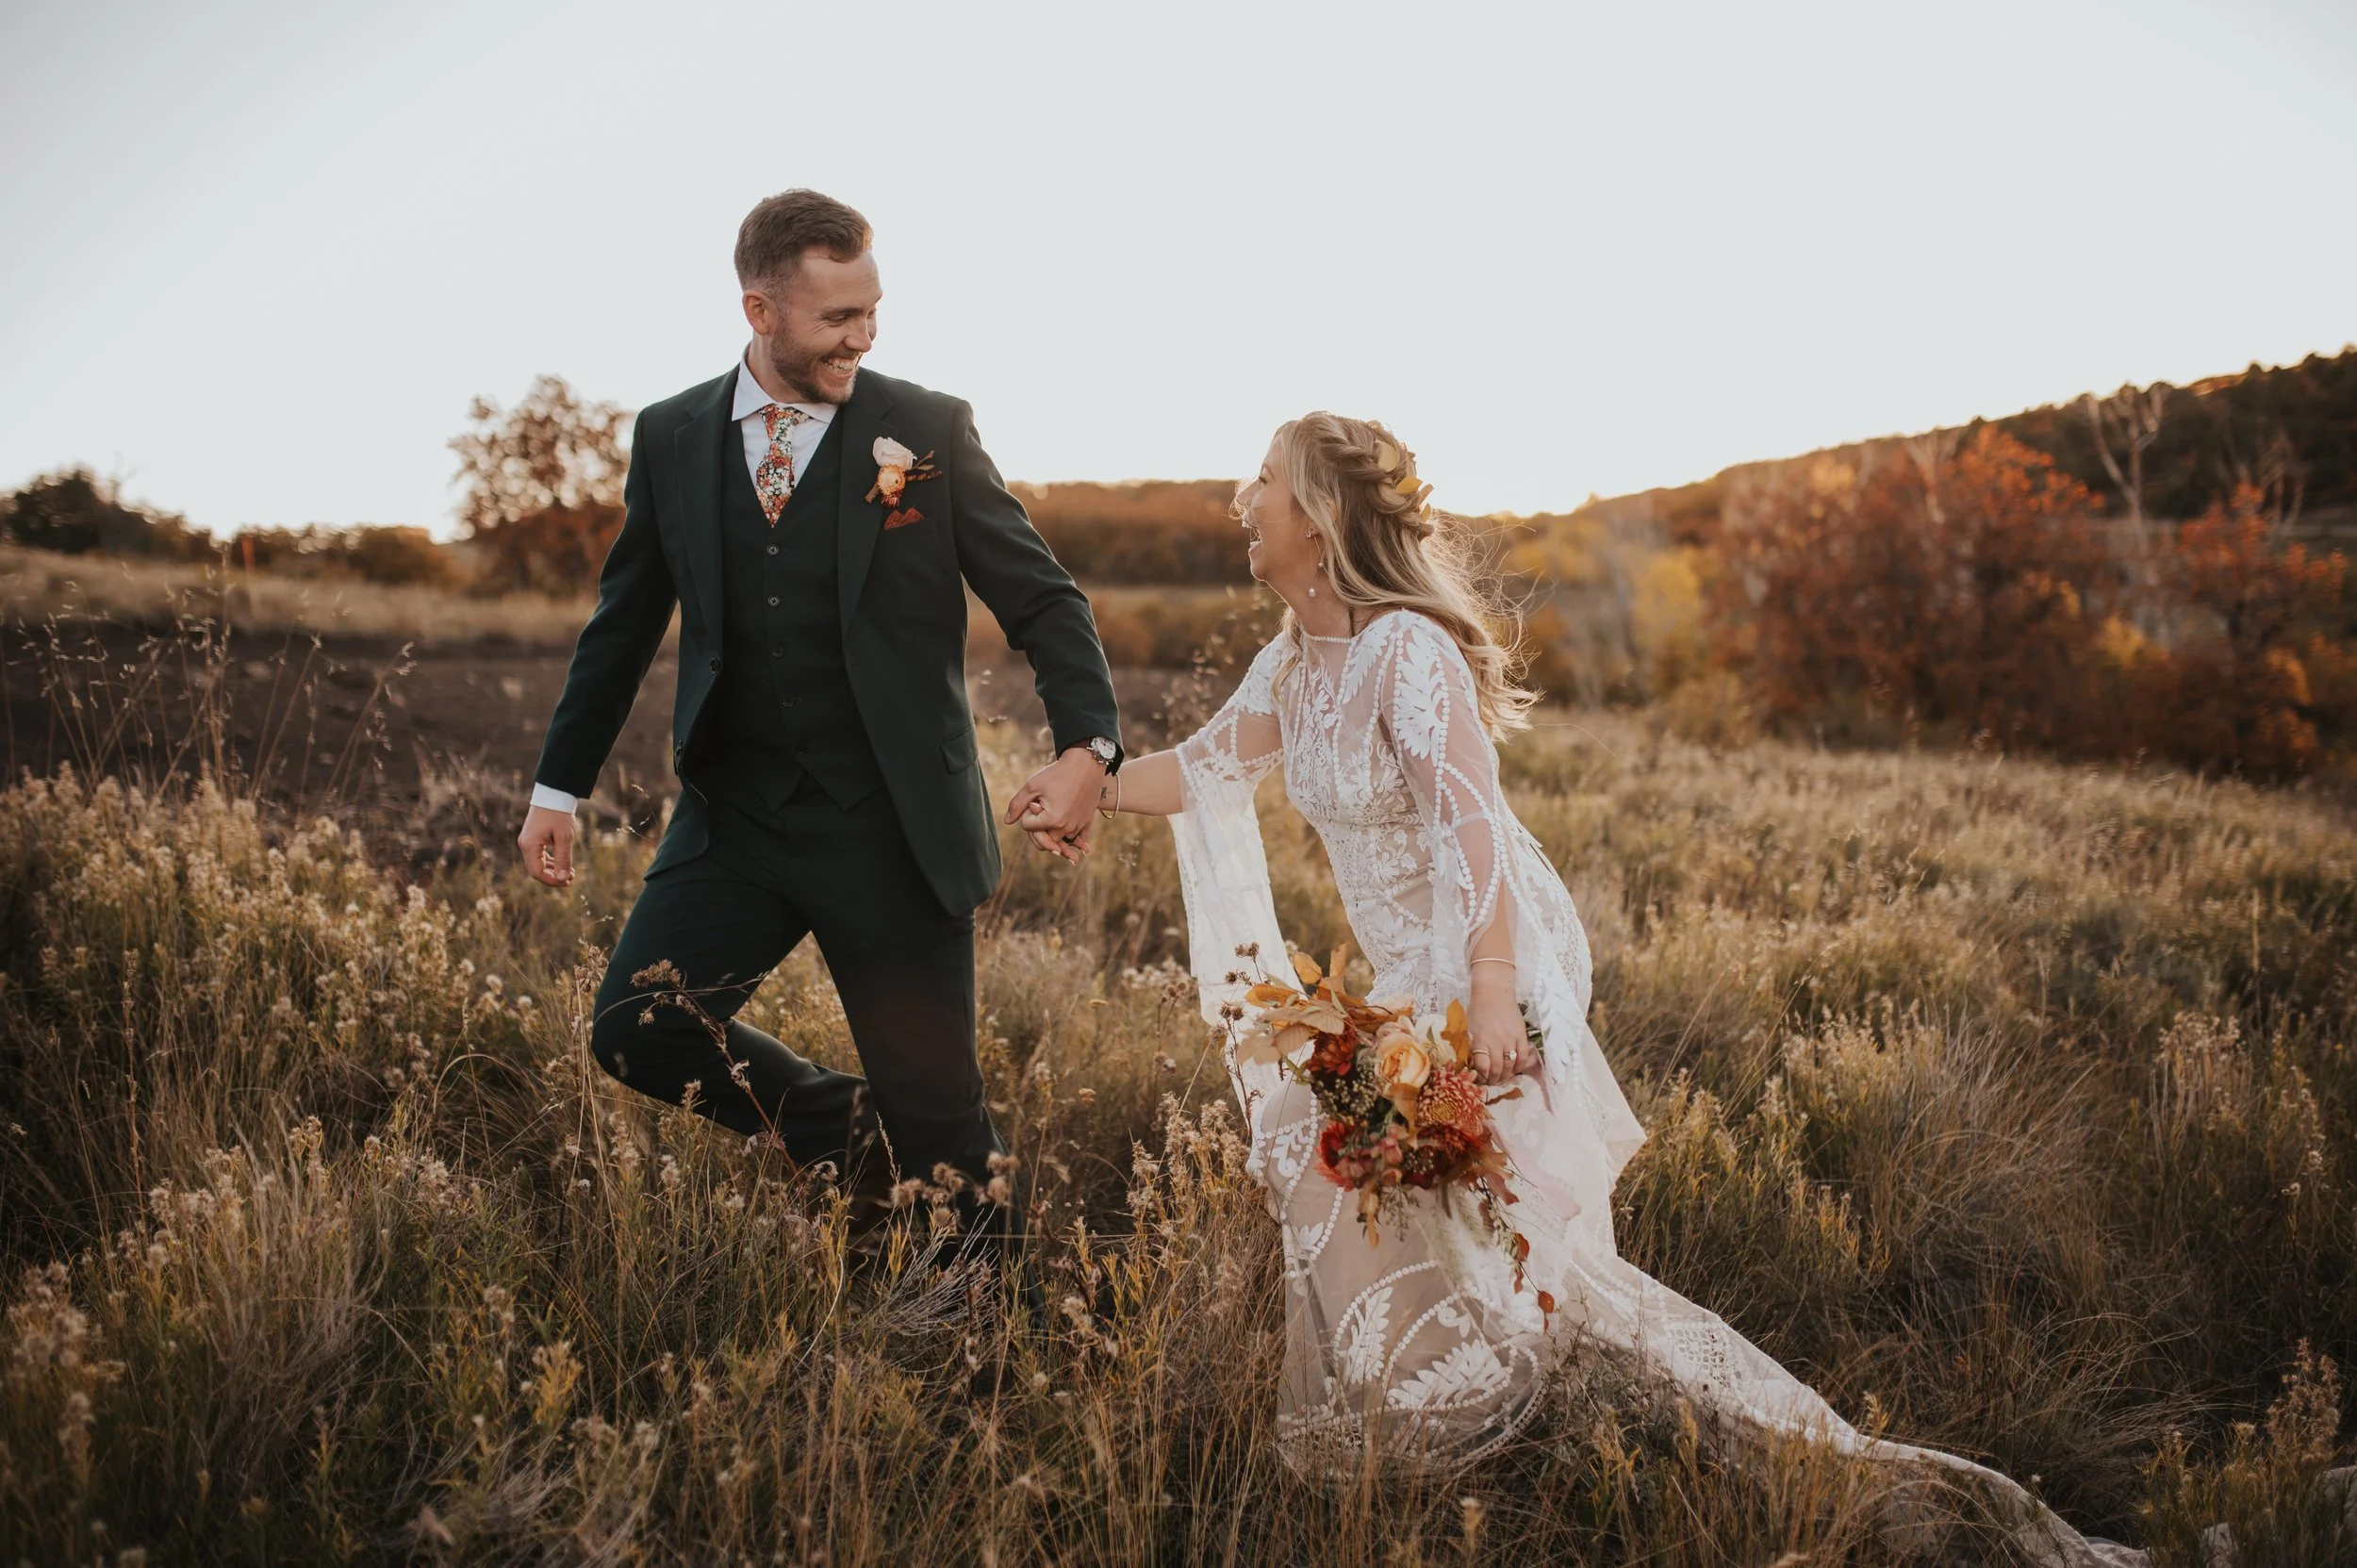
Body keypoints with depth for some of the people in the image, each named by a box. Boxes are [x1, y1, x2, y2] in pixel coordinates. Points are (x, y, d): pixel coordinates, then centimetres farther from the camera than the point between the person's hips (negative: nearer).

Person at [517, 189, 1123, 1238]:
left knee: (937, 1110, 3)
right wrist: (559, 786, 14)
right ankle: (854, 1135, 14)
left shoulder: (929, 430, -4)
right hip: (736, 817, 3)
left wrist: (1087, 746, -21)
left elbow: (1041, 599, -4)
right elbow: (624, 620, 14)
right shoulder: (671, 438, 4)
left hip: (895, 829, -3)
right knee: (633, 1029, -9)